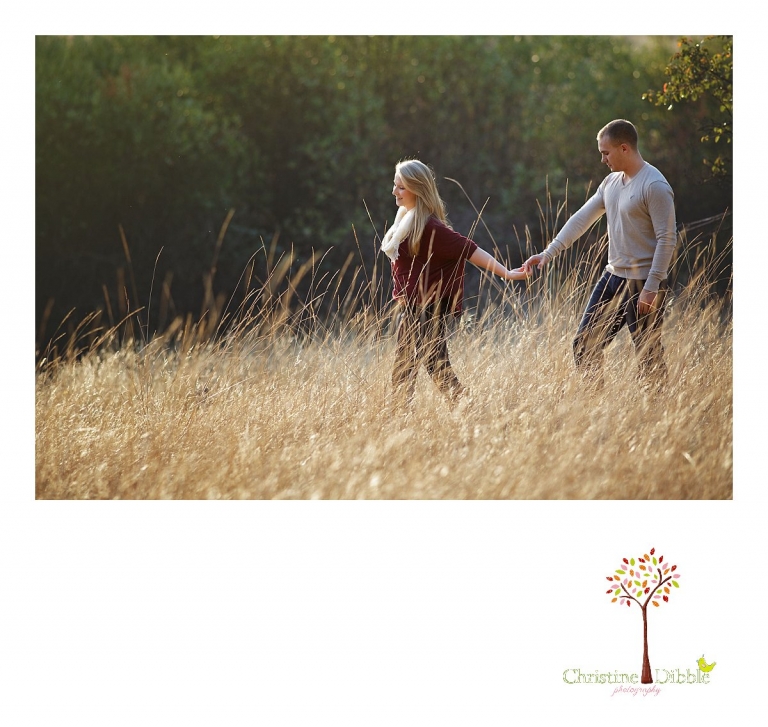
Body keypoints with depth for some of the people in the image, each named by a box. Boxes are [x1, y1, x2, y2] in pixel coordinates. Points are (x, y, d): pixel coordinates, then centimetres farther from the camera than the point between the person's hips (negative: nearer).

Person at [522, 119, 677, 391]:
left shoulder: (654, 186, -16)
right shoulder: (611, 182, 10)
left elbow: (667, 239, -18)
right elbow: (582, 219, 11)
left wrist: (651, 287, -20)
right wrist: (548, 253, 3)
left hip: (643, 283, -9)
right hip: (613, 277, 9)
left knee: (648, 357, -2)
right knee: (584, 345, 8)